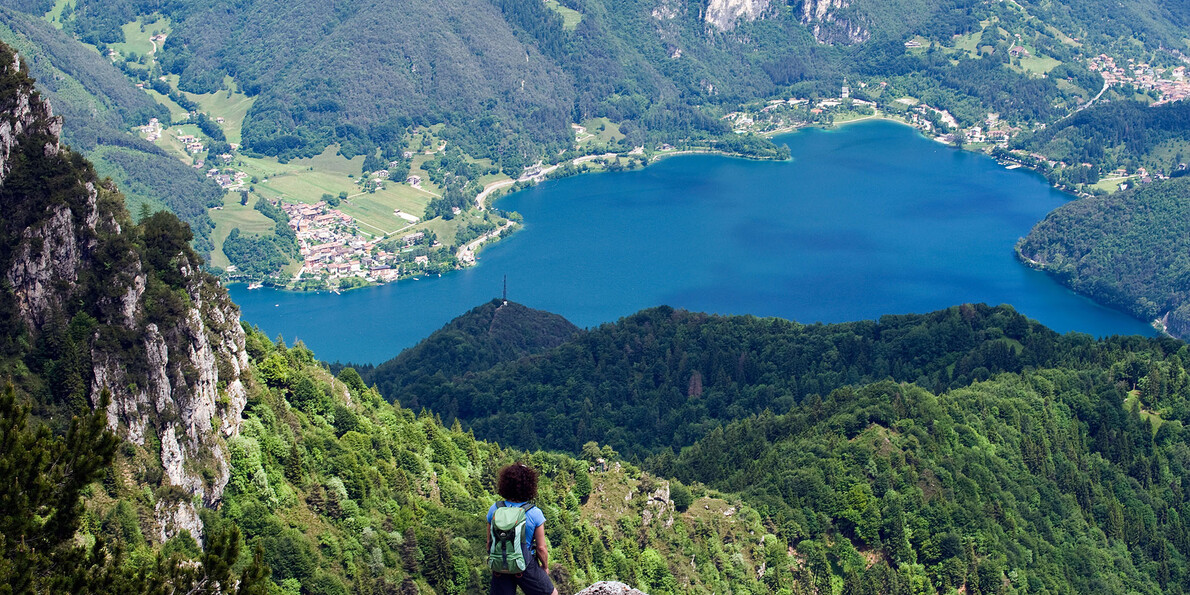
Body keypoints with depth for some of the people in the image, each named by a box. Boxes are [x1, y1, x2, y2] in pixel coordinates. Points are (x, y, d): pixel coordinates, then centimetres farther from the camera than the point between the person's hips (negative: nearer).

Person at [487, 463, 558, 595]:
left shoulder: (494, 509, -8)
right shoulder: (534, 514, -17)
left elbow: (489, 543, 1)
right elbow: (541, 547, -9)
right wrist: (545, 567, 9)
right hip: (525, 567, -3)